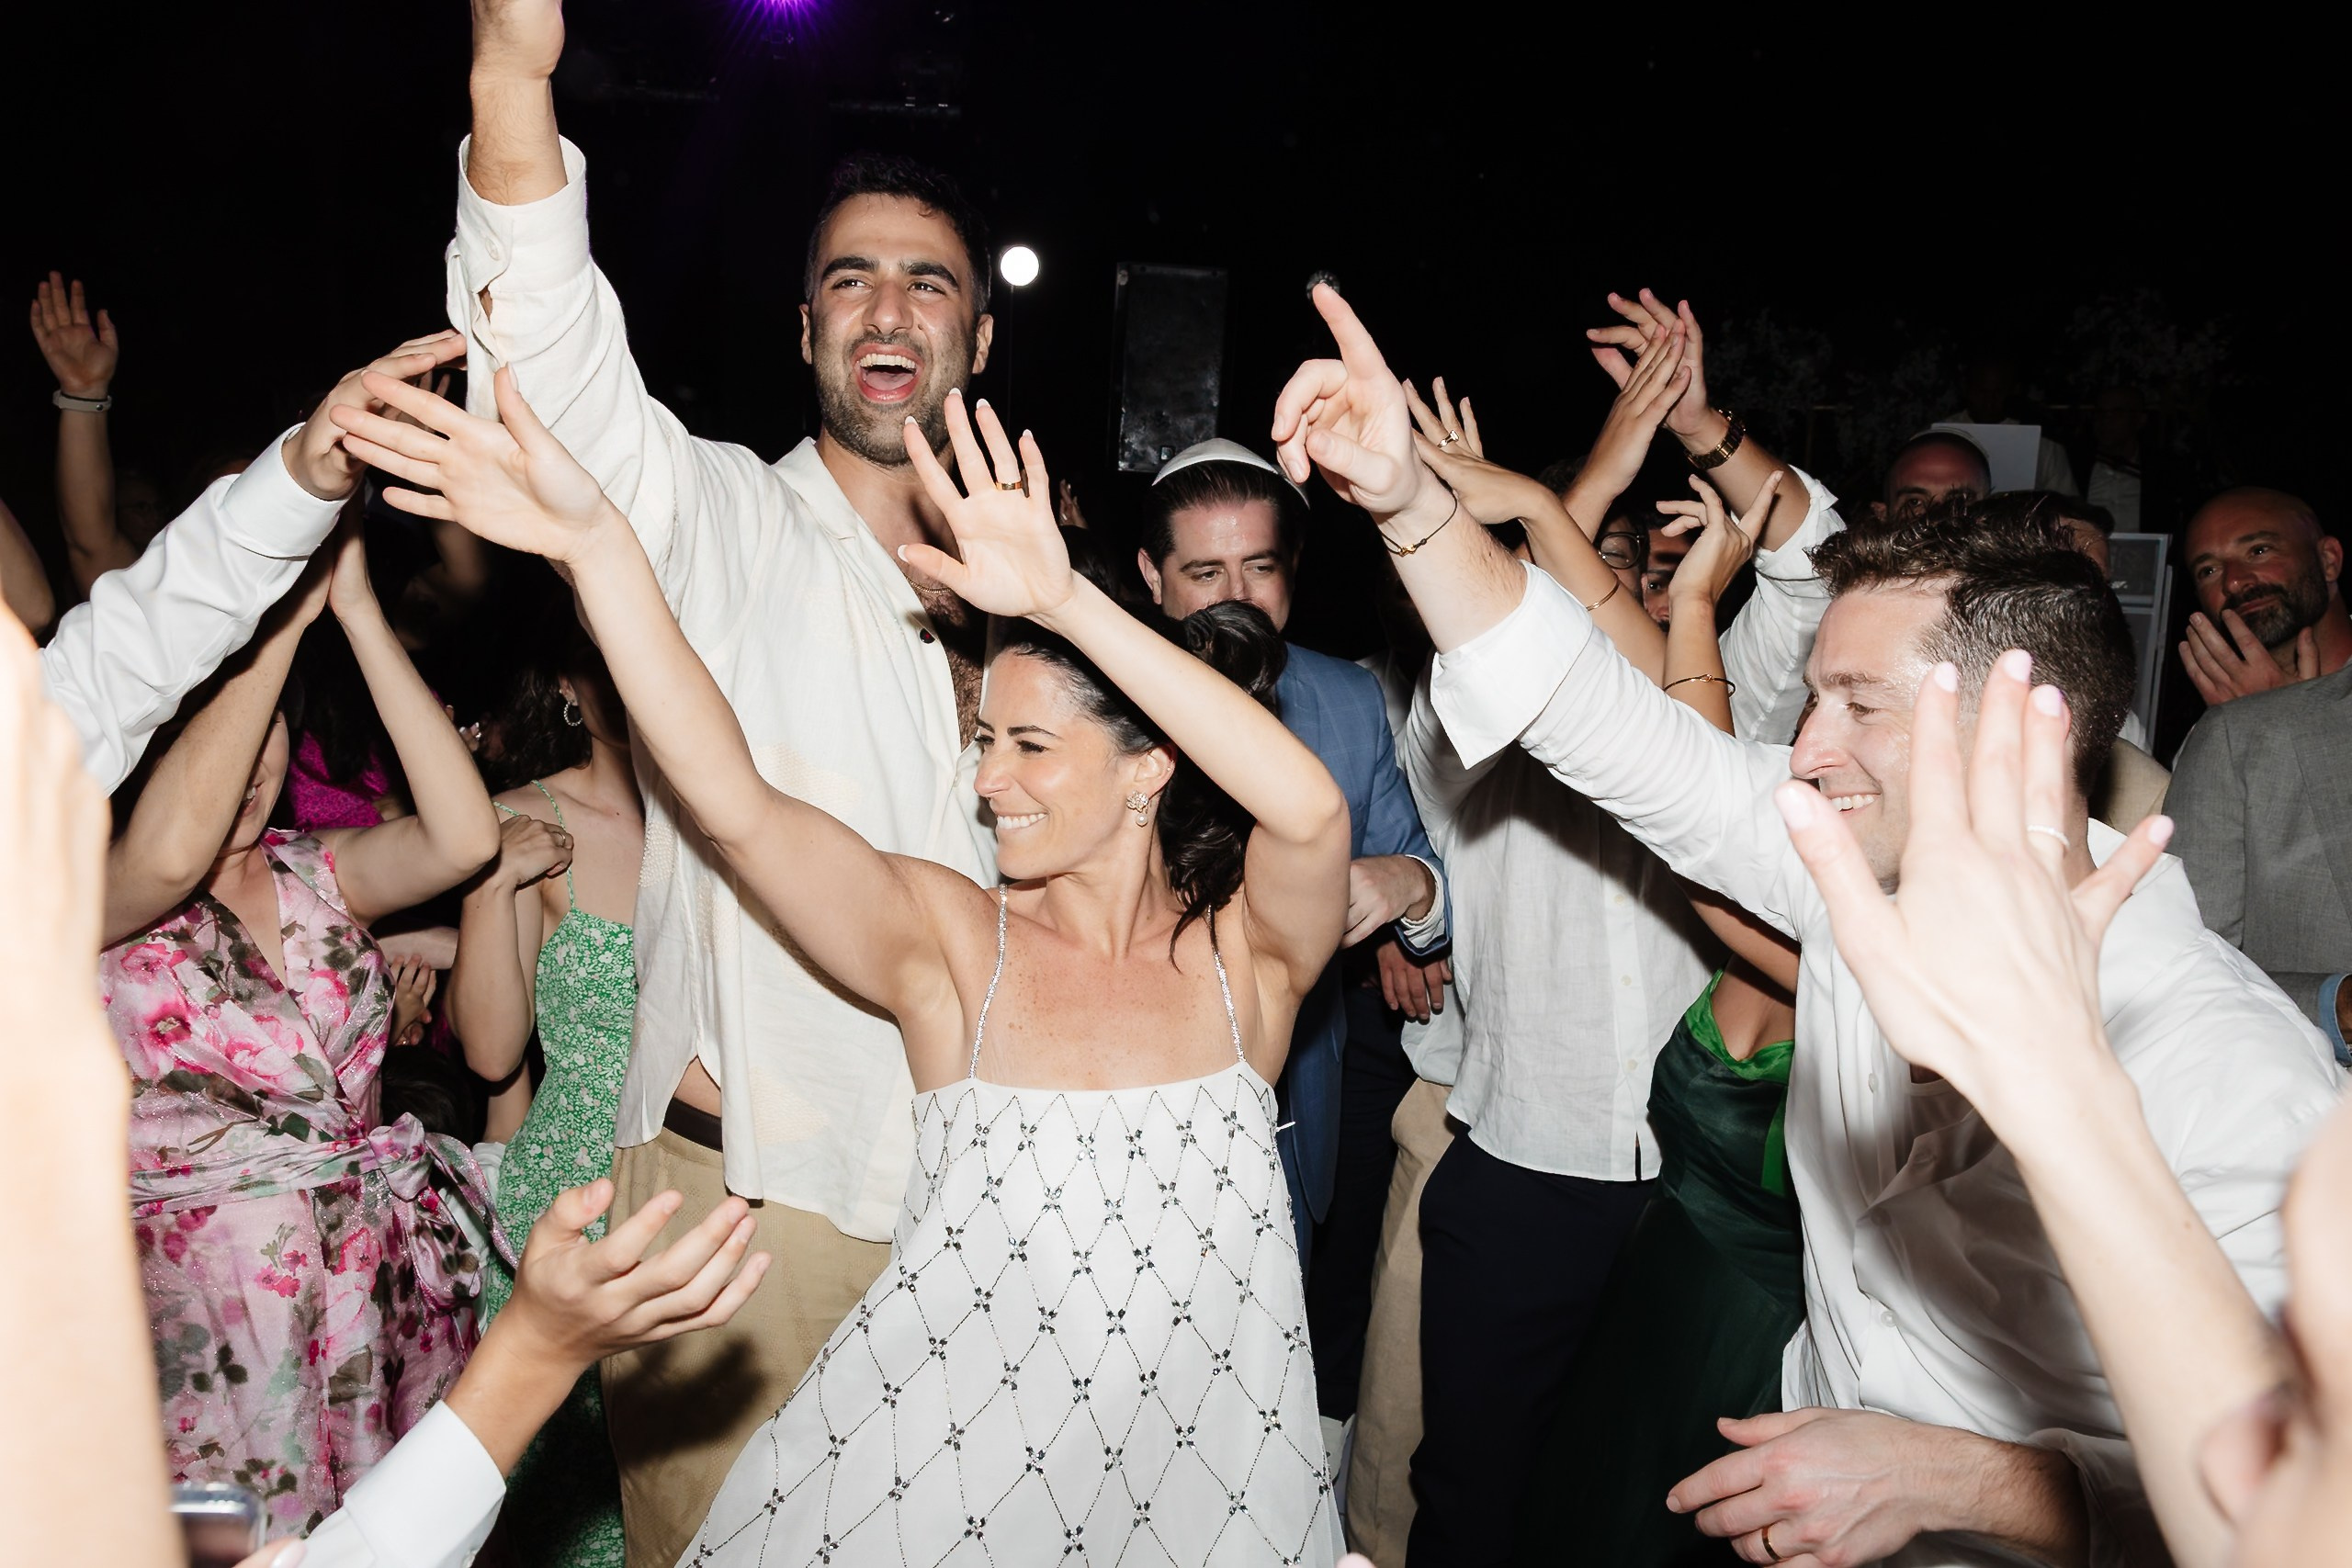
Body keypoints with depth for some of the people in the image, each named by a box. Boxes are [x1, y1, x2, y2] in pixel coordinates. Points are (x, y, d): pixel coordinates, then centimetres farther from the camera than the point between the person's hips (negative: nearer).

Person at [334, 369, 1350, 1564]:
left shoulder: (1242, 952, -9)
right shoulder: (948, 942, -8)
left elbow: (1310, 809, -29)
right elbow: (734, 802, -19)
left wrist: (1064, 599, -34)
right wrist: (595, 542, -27)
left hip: (1203, 1468, 0)